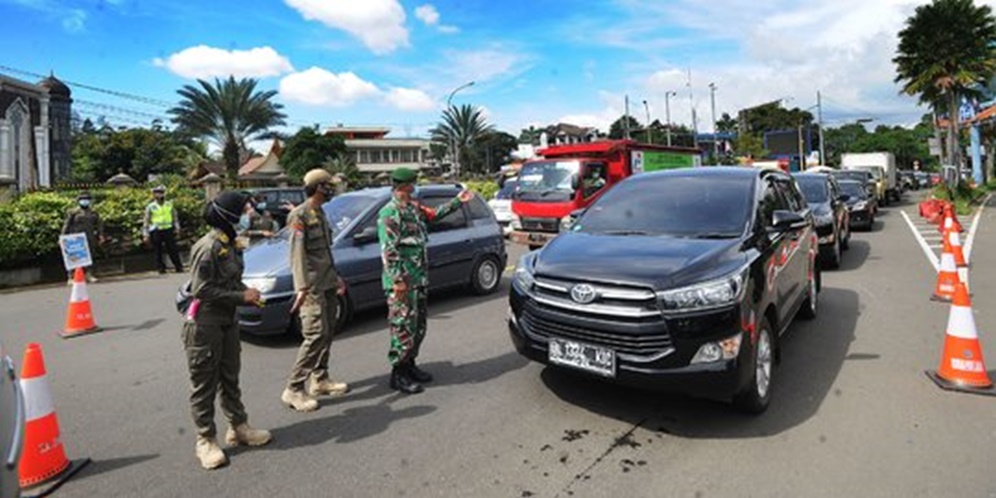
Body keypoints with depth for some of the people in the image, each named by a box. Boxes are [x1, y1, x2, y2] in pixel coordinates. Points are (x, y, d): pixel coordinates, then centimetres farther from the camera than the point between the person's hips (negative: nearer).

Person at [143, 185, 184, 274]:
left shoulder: (169, 205, 9)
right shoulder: (151, 207, 2)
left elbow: (175, 217, 17)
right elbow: (146, 221, 3)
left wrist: (177, 227, 5)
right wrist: (145, 234, -1)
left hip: (168, 230, 1)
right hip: (156, 231, -1)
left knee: (172, 250, 1)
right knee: (158, 251, 3)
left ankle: (179, 267, 4)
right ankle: (161, 268, 11)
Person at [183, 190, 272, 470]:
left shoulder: (230, 245, 7)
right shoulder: (207, 247, -19)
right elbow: (202, 290, -22)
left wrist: (248, 294, -1)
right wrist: (242, 297, -19)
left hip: (228, 322, 8)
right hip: (204, 326, -8)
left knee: (230, 379, 17)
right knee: (204, 385, 3)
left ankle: (238, 427, 30)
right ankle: (205, 441, 15)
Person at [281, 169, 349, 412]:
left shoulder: (320, 213, 16)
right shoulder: (300, 215, -11)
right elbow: (297, 254, -19)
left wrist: (336, 278, 23)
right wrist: (301, 287, -28)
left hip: (328, 285, 9)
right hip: (312, 287, -9)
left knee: (327, 334, 12)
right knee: (316, 335, -12)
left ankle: (320, 379, 23)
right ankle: (293, 389, -4)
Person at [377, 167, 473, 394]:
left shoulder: (414, 208, 12)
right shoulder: (389, 214, -14)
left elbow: (435, 214, 31)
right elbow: (388, 251, -19)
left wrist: (457, 201, 27)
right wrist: (398, 280, -22)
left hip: (419, 279, 9)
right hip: (402, 282, -9)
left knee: (418, 326, 16)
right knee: (403, 327, -3)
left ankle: (409, 365, 29)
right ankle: (398, 374, 9)